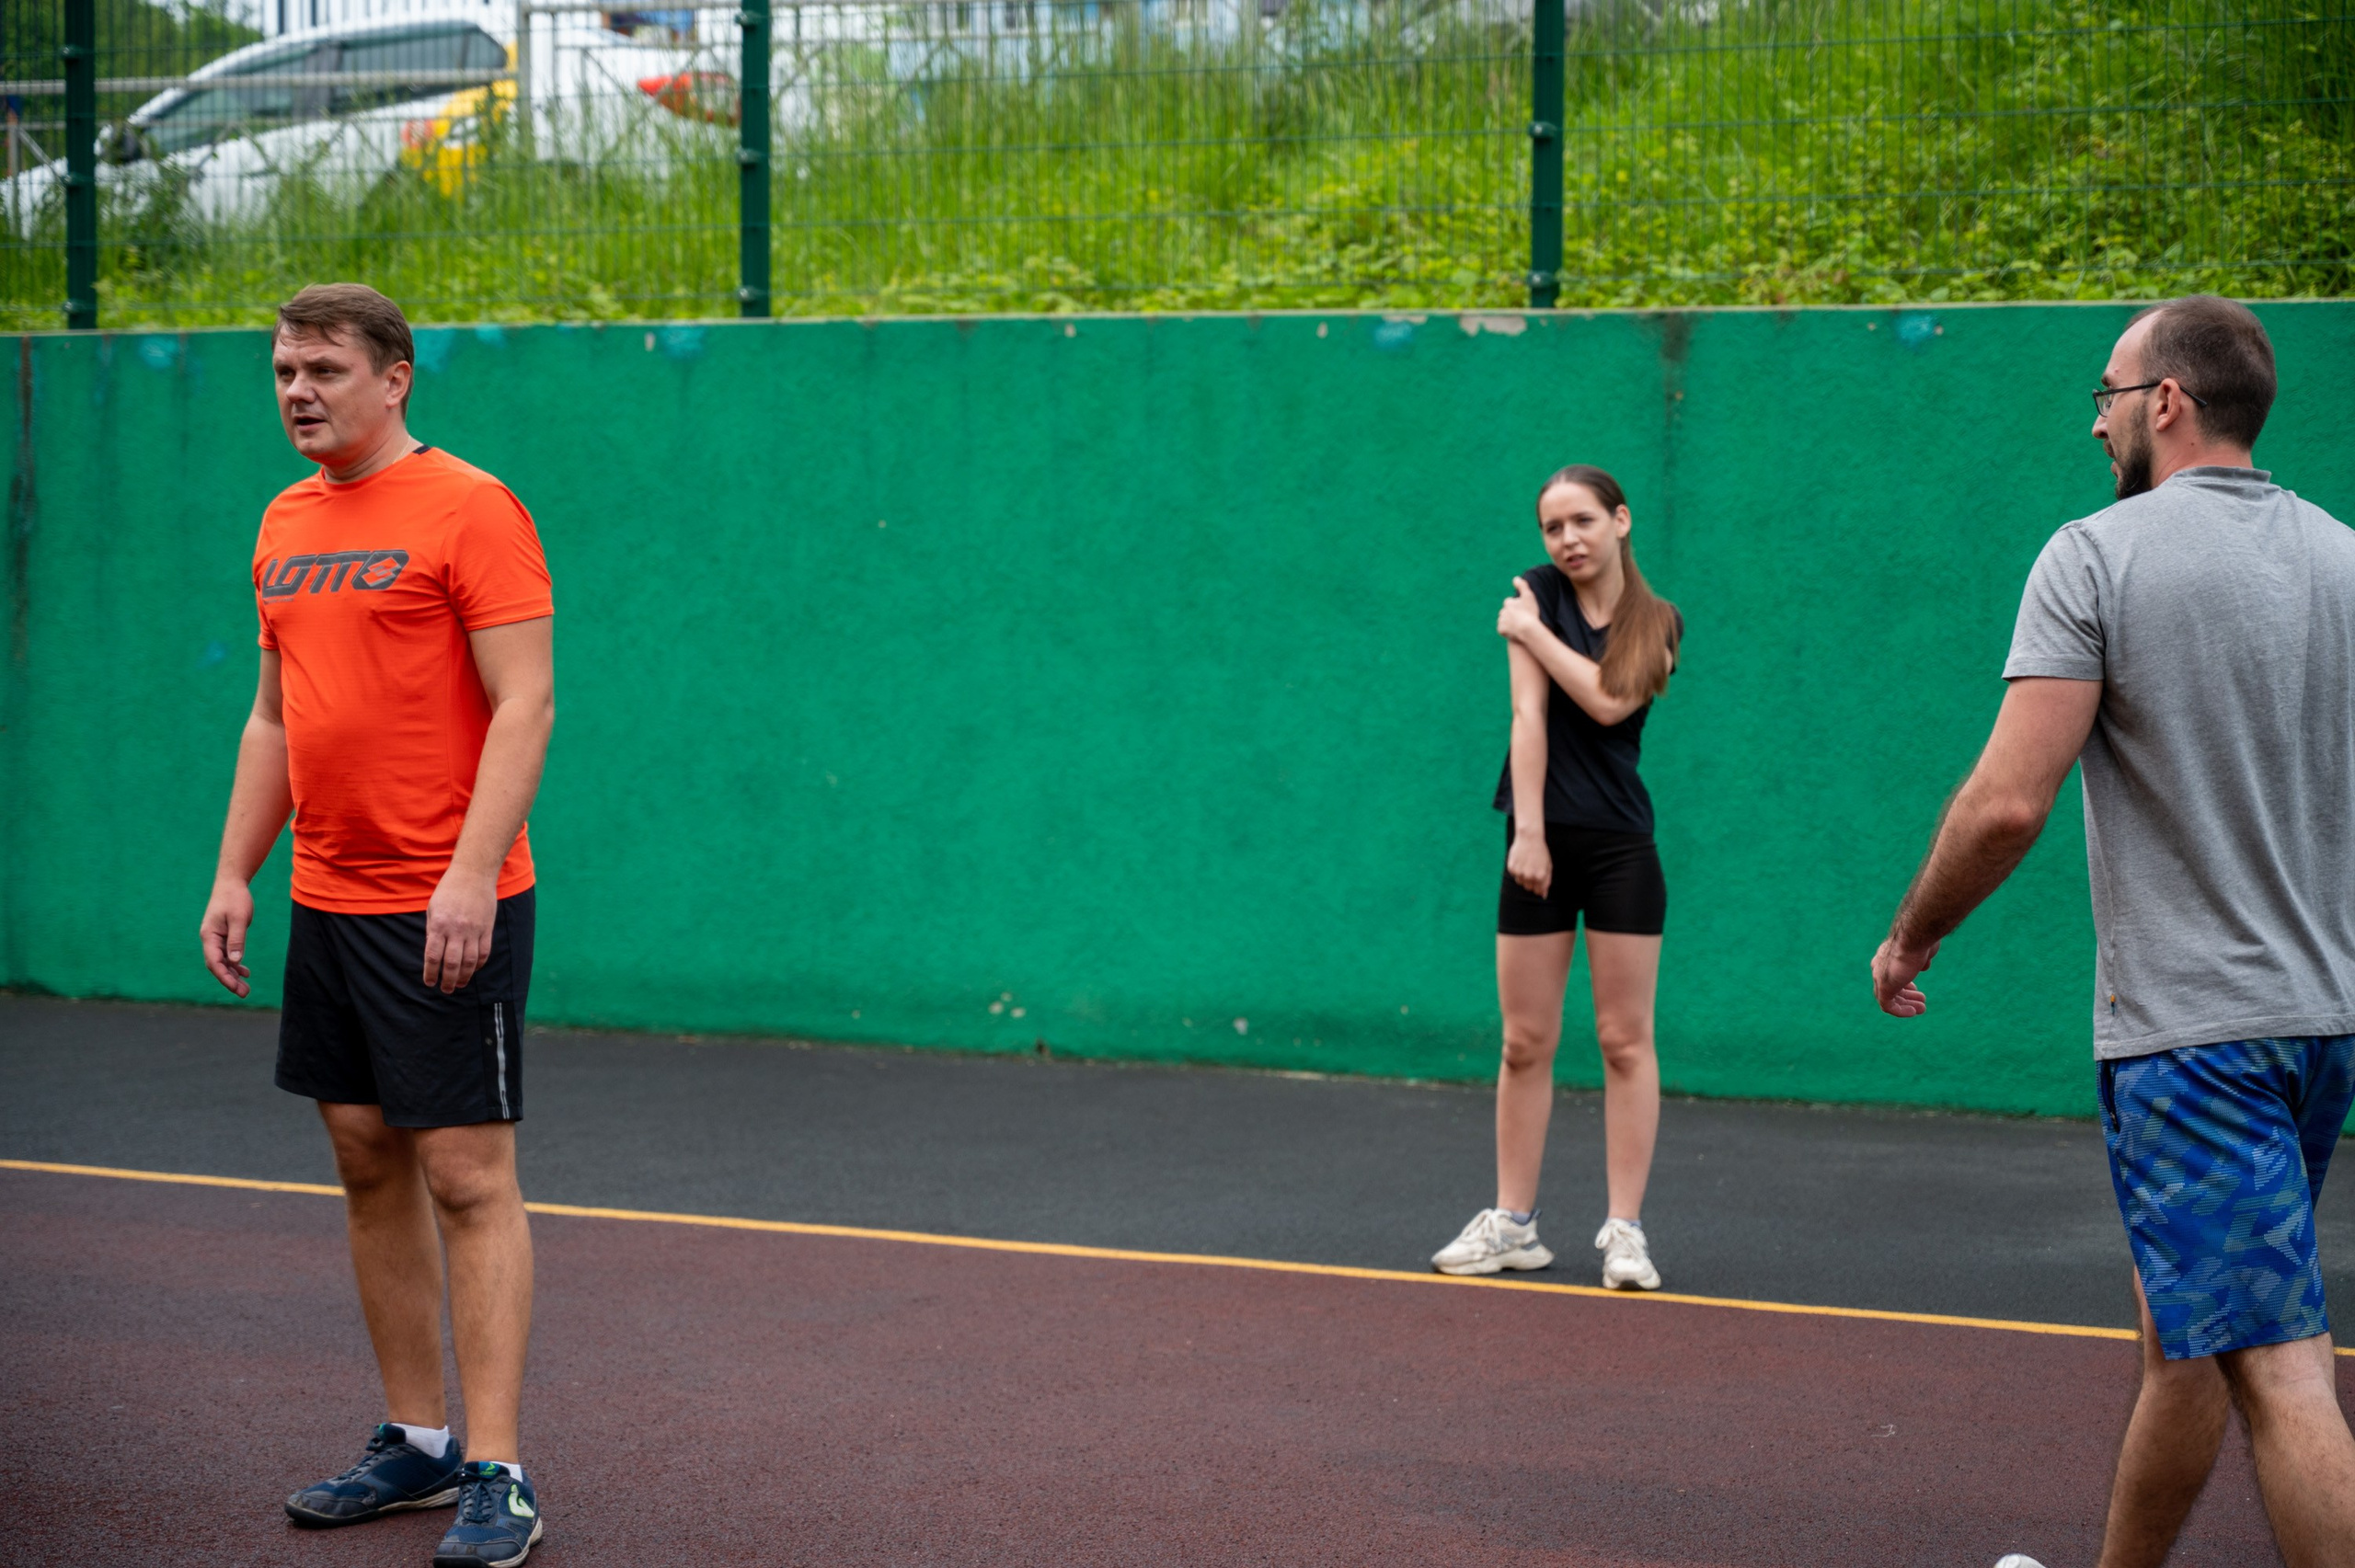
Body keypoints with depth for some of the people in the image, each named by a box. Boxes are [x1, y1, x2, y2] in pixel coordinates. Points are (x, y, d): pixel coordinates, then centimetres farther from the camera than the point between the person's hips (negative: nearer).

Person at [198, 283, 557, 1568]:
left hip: (449, 907, -8)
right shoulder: (286, 525, 14)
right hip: (326, 902, 8)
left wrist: (469, 875, -23)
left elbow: (525, 703, -15)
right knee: (369, 1163, 11)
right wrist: (235, 873, 15)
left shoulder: (468, 508, -10)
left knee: (467, 1177, -7)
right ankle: (416, 1443, 21)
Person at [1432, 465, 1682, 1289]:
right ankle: (1513, 1223, 11)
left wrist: (1531, 632, -7)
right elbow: (1529, 714, -6)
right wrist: (1528, 834, -13)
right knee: (1525, 1042, 3)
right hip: (1541, 841, 0)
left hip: (1621, 844, 0)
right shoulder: (1537, 594, 3)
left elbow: (1608, 702, -13)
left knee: (1626, 1041, -2)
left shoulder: (1659, 623, 5)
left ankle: (1625, 1230, 1)